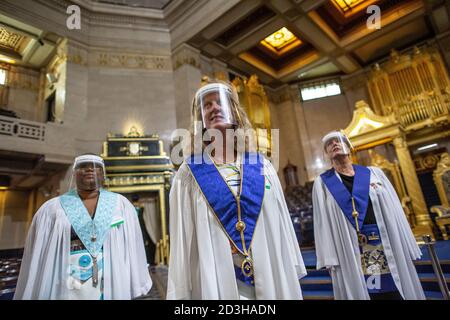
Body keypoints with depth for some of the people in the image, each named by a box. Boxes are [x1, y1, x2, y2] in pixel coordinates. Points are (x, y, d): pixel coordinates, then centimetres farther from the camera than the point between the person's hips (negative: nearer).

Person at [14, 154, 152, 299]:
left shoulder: (122, 204, 0)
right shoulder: (52, 209, 1)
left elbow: (133, 248, 1)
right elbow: (37, 255, 1)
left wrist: (134, 288, 2)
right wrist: (30, 295, 1)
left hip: (112, 288, 1)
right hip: (67, 290, 0)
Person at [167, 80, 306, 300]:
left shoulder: (262, 167, 3)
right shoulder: (189, 174, -3)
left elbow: (283, 229, 5)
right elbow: (182, 240, -4)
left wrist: (291, 279, 6)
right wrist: (181, 293, -5)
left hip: (271, 280, 3)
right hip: (216, 283, -2)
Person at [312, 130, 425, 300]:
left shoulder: (374, 173, 11)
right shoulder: (322, 183, 5)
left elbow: (396, 211, 9)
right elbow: (323, 222, -3)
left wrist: (408, 249, 4)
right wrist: (330, 258, -11)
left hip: (389, 247, 2)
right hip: (349, 253, -2)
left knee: (394, 292, 7)